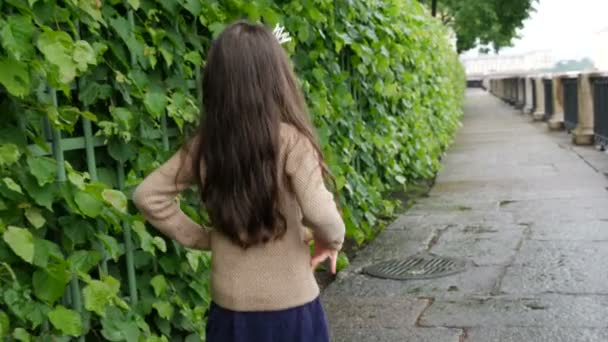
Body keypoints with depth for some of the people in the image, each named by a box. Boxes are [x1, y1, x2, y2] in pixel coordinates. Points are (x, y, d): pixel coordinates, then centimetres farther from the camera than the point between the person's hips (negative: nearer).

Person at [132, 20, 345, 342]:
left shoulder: (204, 146, -3)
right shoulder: (291, 141, -17)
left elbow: (148, 195, 2)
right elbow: (321, 216, -27)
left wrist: (200, 237, 5)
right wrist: (331, 242, -6)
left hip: (231, 308, 4)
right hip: (289, 306, -4)